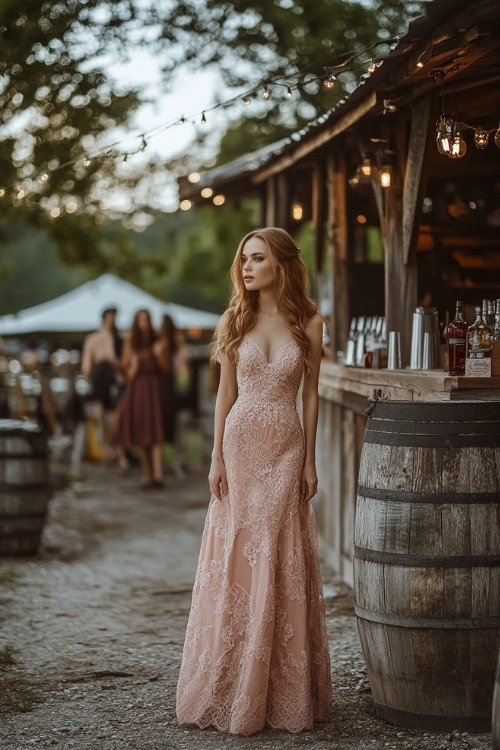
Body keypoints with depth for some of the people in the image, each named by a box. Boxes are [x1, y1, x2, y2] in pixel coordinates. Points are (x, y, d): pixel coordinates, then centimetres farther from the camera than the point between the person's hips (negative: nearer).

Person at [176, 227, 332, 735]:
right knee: (235, 560, 3)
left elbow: (310, 394, 4)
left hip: (285, 450, -1)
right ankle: (228, 687, 13)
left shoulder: (309, 323, 1)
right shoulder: (235, 321, 4)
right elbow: (225, 393, 5)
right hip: (240, 446, 1)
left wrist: (309, 461, 1)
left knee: (282, 564, 1)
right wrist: (216, 458, -1)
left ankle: (282, 691, 12)